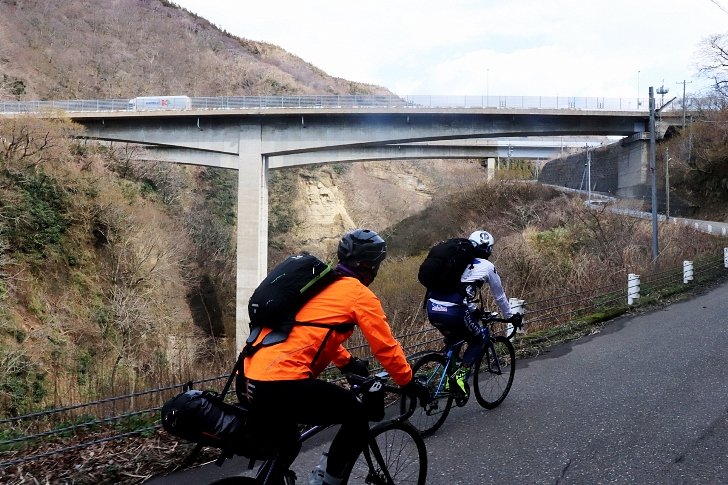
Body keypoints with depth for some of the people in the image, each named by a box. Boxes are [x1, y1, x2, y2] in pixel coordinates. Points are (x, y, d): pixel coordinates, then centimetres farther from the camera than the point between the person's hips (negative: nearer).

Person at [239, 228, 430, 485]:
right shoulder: (360, 294, 0)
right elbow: (385, 346, 2)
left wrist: (347, 363, 44)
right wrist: (410, 383, 15)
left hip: (250, 380, 9)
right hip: (284, 385, -9)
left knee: (285, 445, 29)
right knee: (357, 417, 9)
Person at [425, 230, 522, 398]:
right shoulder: (486, 266, 10)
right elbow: (499, 296, 22)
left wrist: (473, 310, 50)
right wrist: (511, 316, 38)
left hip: (432, 309, 6)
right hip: (453, 312, -6)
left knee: (452, 340, 32)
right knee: (477, 342, 19)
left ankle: (448, 378, 24)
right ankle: (460, 376, 1)